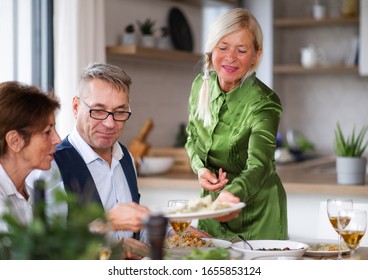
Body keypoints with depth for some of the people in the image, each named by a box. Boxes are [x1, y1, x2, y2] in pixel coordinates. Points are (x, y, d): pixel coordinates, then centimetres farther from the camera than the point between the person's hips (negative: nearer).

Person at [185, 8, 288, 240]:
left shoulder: (264, 103, -22)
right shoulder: (201, 85, -5)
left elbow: (259, 165, -35)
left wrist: (233, 193, -55)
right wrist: (200, 168, -10)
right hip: (211, 204, 5)